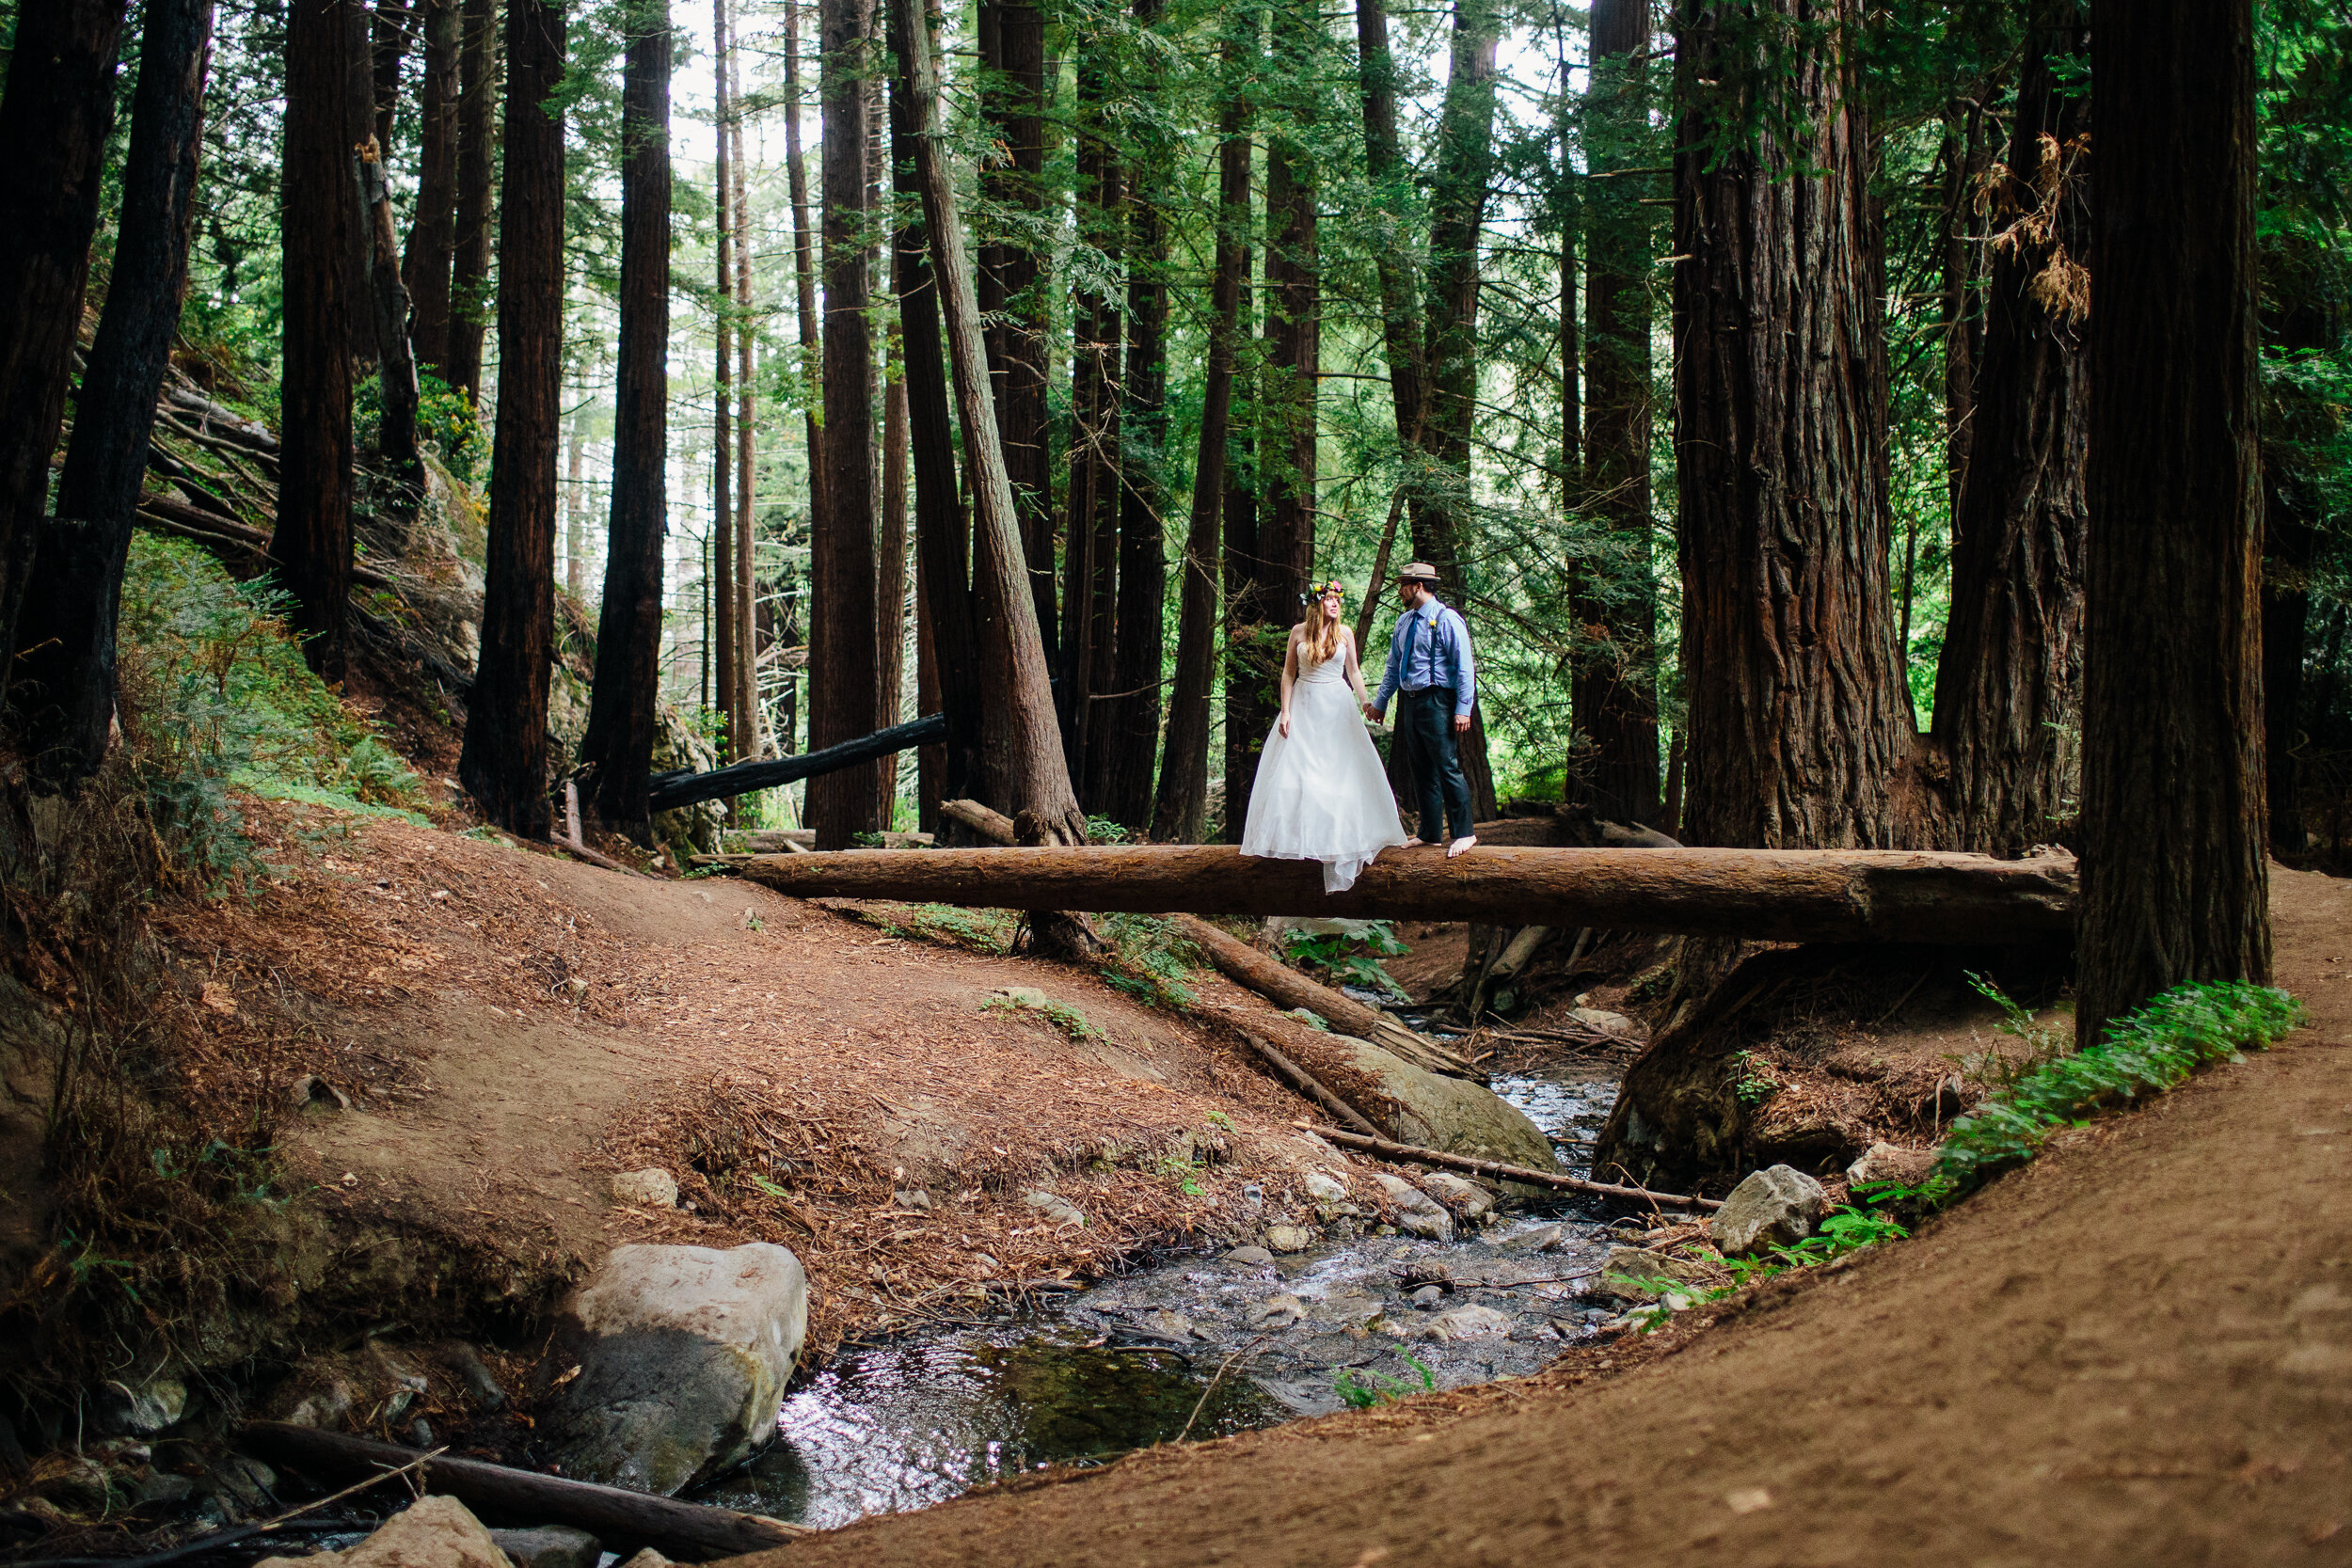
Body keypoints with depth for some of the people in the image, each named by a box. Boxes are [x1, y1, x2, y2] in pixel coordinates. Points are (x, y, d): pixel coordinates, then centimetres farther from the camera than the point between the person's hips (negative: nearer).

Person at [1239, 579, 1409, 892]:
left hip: (1336, 707, 1)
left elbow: (1354, 672, 9)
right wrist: (1285, 711, -3)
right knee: (1293, 770, -4)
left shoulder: (1345, 633, 3)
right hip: (1304, 706, -1)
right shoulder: (1299, 631, 0)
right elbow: (1288, 672, 3)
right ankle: (1287, 838, 3)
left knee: (1341, 771, -1)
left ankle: (1340, 841, 6)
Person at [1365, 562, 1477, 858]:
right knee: (1422, 772, 11)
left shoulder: (1446, 620, -8)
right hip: (1412, 701, 8)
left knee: (1448, 769, -9)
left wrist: (1463, 709, -18)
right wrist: (1379, 703, 25)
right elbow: (1394, 667, 24)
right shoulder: (1404, 622, 15)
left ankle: (1464, 833, -4)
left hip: (1437, 702, -8)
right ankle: (1429, 833, 18)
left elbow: (1464, 667, -12)